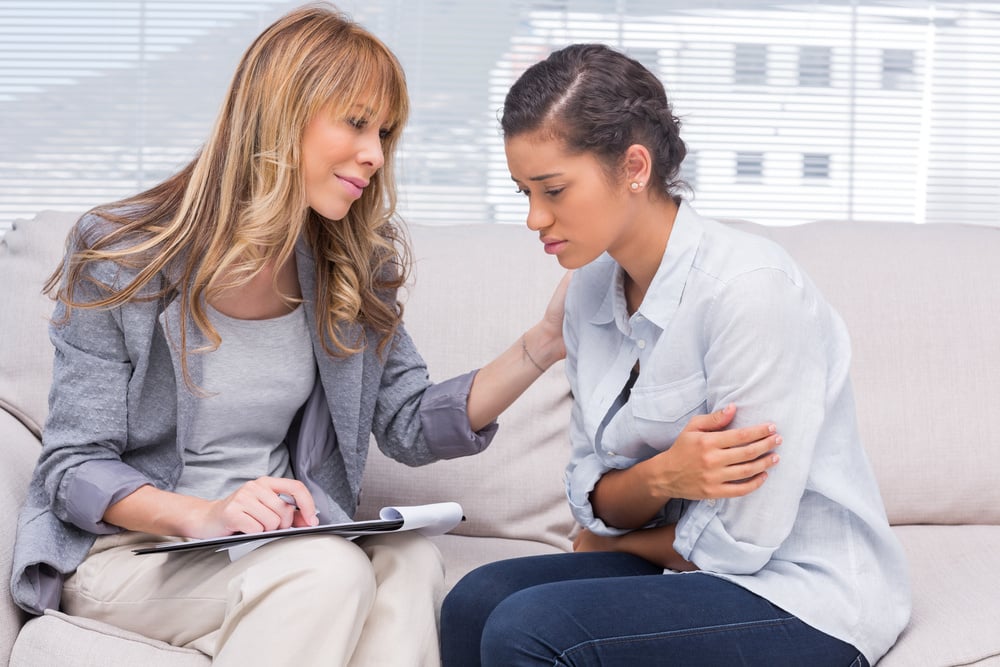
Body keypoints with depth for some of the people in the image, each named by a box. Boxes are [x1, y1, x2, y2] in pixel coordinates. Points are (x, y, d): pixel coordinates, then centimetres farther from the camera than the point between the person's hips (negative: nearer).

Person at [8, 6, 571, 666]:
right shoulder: (122, 256, -11)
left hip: (281, 538, 5)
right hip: (126, 545, -4)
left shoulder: (352, 266, 5)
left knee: (408, 563, -30)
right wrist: (204, 515, -30)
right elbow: (73, 468, -11)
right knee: (327, 571, -34)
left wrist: (542, 345, -7)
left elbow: (410, 425, 6)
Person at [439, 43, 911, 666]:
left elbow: (737, 540, -20)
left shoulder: (749, 288, -22)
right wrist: (660, 477, -19)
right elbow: (593, 500, 5)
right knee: (475, 601, -13)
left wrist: (614, 539, 0)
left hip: (806, 601, -7)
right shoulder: (593, 288, 3)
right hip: (691, 569, 7)